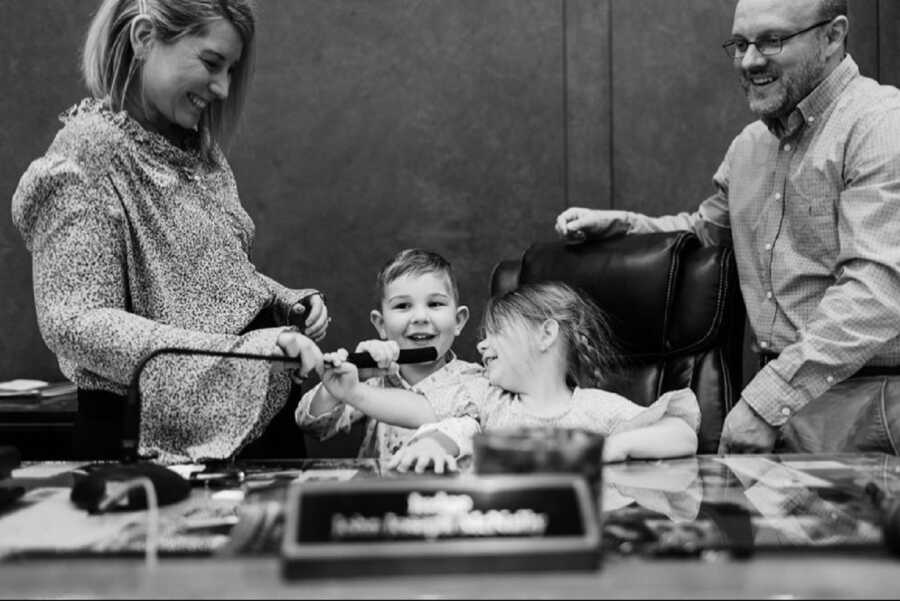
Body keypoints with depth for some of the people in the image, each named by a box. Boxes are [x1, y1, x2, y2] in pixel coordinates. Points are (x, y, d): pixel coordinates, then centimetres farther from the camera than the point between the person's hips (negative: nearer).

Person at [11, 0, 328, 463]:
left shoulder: (197, 147, 10)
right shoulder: (85, 156, -14)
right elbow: (74, 324, -23)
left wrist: (285, 302, 1)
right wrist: (230, 348, -31)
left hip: (257, 414, 8)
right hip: (164, 438, -7)